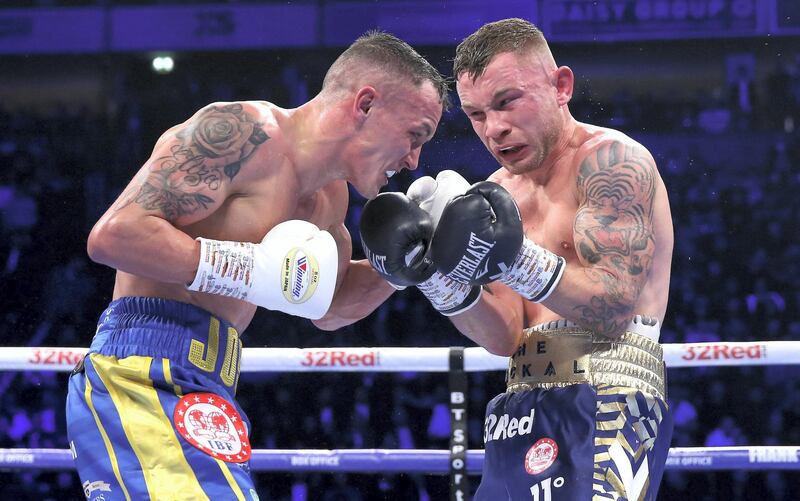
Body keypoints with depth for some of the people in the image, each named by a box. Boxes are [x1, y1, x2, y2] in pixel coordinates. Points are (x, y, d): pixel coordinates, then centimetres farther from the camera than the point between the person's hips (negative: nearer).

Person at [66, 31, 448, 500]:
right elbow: (114, 234, -20)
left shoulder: (328, 196, 18)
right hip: (147, 377, -11)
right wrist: (257, 271, -19)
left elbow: (329, 308, 34)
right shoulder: (244, 131, -12)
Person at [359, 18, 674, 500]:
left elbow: (616, 305, -15)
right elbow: (505, 337, 7)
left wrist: (518, 261, -28)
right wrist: (438, 278, -9)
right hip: (523, 417, 8)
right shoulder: (498, 194, 16)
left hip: (603, 407, -8)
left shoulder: (610, 159, -5)